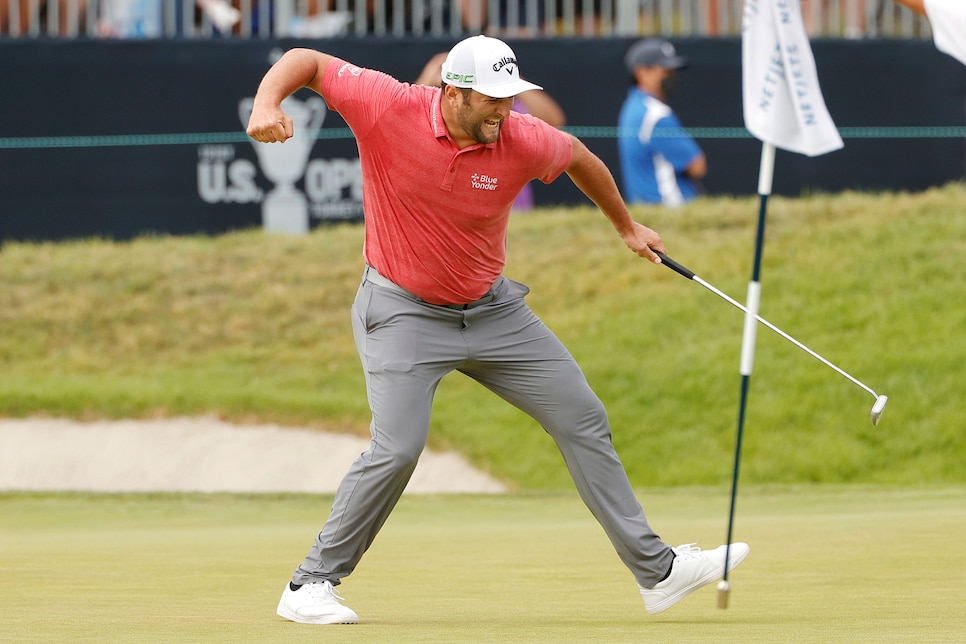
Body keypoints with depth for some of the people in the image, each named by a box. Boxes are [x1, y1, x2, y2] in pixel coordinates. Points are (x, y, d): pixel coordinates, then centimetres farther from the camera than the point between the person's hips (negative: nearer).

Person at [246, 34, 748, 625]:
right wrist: (267, 103, -35)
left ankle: (656, 570, 16)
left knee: (584, 421, 5)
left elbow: (578, 156, 8)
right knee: (398, 448, -21)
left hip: (492, 309, 4)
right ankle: (310, 586, -7)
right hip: (404, 311, -4)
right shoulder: (387, 107, -21)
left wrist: (627, 227, 23)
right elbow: (307, 61, -13)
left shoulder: (524, 141, -14)